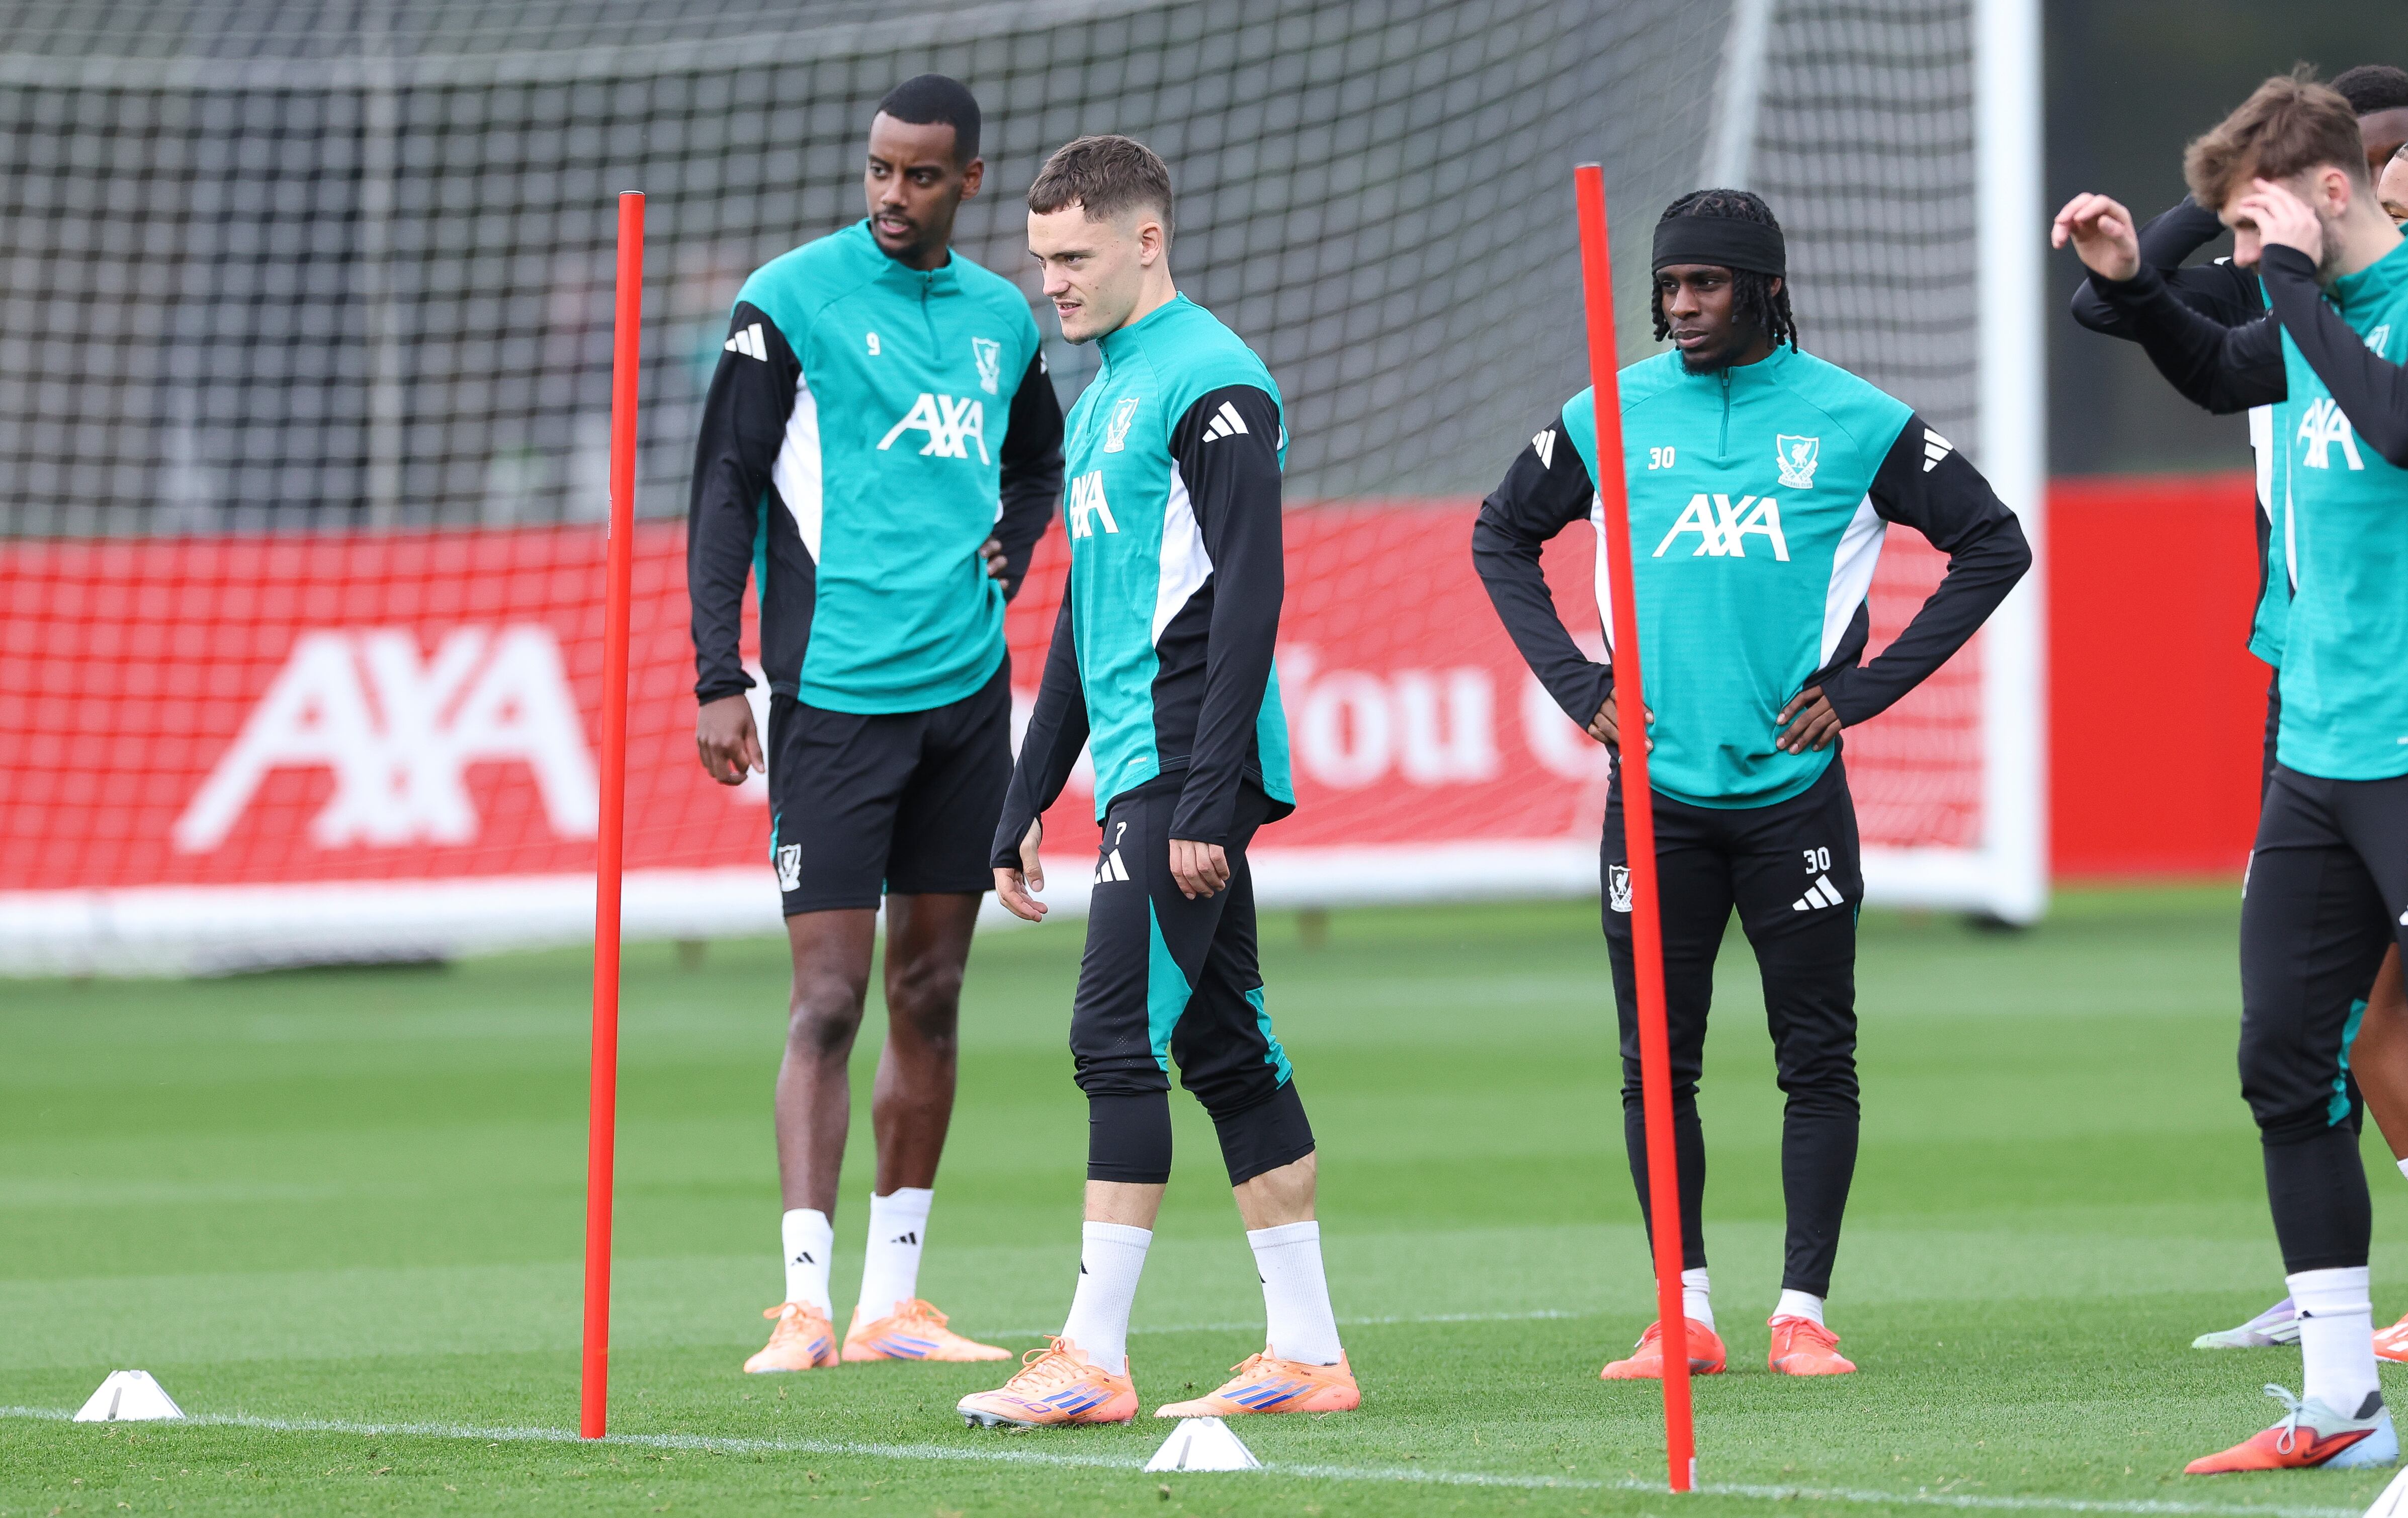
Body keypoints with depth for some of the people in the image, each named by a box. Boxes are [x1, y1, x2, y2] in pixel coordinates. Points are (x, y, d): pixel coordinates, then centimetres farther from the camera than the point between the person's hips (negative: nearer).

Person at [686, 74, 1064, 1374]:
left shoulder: (1001, 318, 12)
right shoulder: (792, 301, -4)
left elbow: (1039, 461, 30)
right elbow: (723, 487, -5)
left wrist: (1007, 554, 11)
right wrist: (717, 676, -12)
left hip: (967, 686, 5)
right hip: (836, 692, -5)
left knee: (930, 997, 8)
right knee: (828, 1000, -10)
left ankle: (893, 1299, 14)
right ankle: (806, 1302, -12)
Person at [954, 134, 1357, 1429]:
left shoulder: (1210, 383, -10)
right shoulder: (1103, 398, 20)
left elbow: (1248, 597, -17)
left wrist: (1206, 798, -21)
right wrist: (1026, 801, 24)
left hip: (1186, 771, -10)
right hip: (1138, 777, 10)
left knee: (1119, 1039, -12)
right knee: (1225, 1049, 8)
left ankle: (1095, 1357, -13)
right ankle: (1307, 1351, 10)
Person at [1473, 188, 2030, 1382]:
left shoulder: (1855, 421, -1)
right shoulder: (1610, 418, 5)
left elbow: (1994, 545, 5)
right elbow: (1501, 535, 19)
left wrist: (1865, 688, -2)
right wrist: (1576, 685, 7)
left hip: (1795, 785, -1)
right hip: (1656, 791, 2)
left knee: (1817, 1059, -1)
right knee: (1657, 1061, 1)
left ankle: (1801, 1313, 5)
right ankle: (1684, 1313, 8)